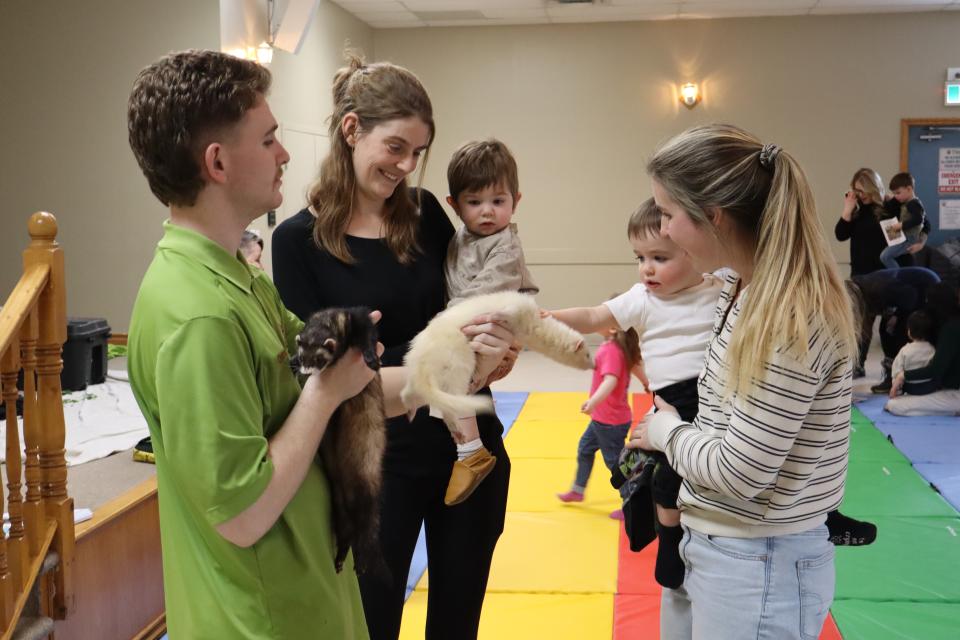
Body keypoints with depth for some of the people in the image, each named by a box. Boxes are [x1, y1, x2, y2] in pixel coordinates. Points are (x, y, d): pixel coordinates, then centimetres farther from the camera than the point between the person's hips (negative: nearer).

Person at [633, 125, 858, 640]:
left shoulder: (795, 317, -26)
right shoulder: (739, 285, 2)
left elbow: (740, 471, -24)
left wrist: (666, 430, -9)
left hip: (759, 563, -8)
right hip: (701, 541, 8)